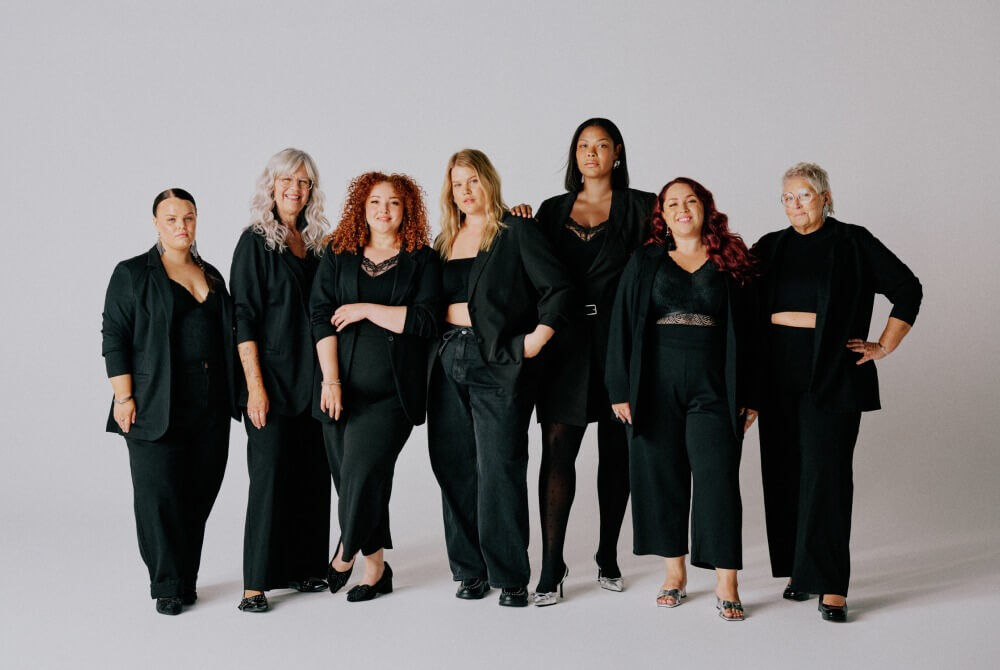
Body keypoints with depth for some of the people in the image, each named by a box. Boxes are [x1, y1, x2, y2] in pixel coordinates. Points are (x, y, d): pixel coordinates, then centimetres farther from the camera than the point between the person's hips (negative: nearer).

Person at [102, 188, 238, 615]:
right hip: (157, 406, -5)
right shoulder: (132, 274, 1)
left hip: (210, 406, 5)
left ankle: (186, 580, 18)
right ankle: (167, 586, 8)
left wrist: (233, 394, 14)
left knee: (199, 493, 6)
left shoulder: (211, 275, 15)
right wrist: (124, 397, -11)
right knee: (160, 495, -3)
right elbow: (114, 338, -3)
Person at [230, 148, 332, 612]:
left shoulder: (317, 242, 12)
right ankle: (257, 583, 2)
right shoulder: (255, 241, -5)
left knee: (312, 474, 8)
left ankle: (302, 568, 19)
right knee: (270, 476, -5)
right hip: (273, 378, -6)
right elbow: (243, 318, -9)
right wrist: (255, 386, -16)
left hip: (313, 378, 6)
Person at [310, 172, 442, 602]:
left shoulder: (422, 260, 4)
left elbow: (427, 319, -7)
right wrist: (331, 379, -7)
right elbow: (321, 316, 2)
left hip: (393, 389, -2)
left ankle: (347, 552, 9)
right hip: (343, 387, 3)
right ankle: (375, 566, 21)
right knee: (352, 480, 5)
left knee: (362, 472, -15)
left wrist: (367, 309, -8)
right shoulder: (338, 255, 9)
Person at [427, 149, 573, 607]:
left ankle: (509, 576, 2)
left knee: (500, 468, -7)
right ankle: (471, 570, 16)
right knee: (455, 467, 6)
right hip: (449, 360, 6)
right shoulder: (445, 241, 16)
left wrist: (537, 339, -14)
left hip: (498, 362, -6)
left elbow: (558, 289, -8)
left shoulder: (517, 232, -2)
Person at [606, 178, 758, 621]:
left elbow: (745, 331, 8)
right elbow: (622, 325, 6)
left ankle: (726, 585, -2)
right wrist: (620, 388, -2)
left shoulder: (729, 264, 8)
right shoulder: (645, 262, 9)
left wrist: (748, 396, 3)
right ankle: (674, 573, 19)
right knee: (662, 475, 5)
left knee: (718, 478, -7)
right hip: (656, 383, 1)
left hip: (713, 385, -1)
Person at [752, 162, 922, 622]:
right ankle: (798, 571, 18)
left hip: (832, 376, -4)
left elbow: (908, 290, 2)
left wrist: (884, 347, -2)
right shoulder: (769, 249, 11)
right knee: (785, 474, 5)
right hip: (778, 377, 4)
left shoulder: (853, 243, 0)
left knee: (826, 474, -8)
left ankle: (831, 586, -7)